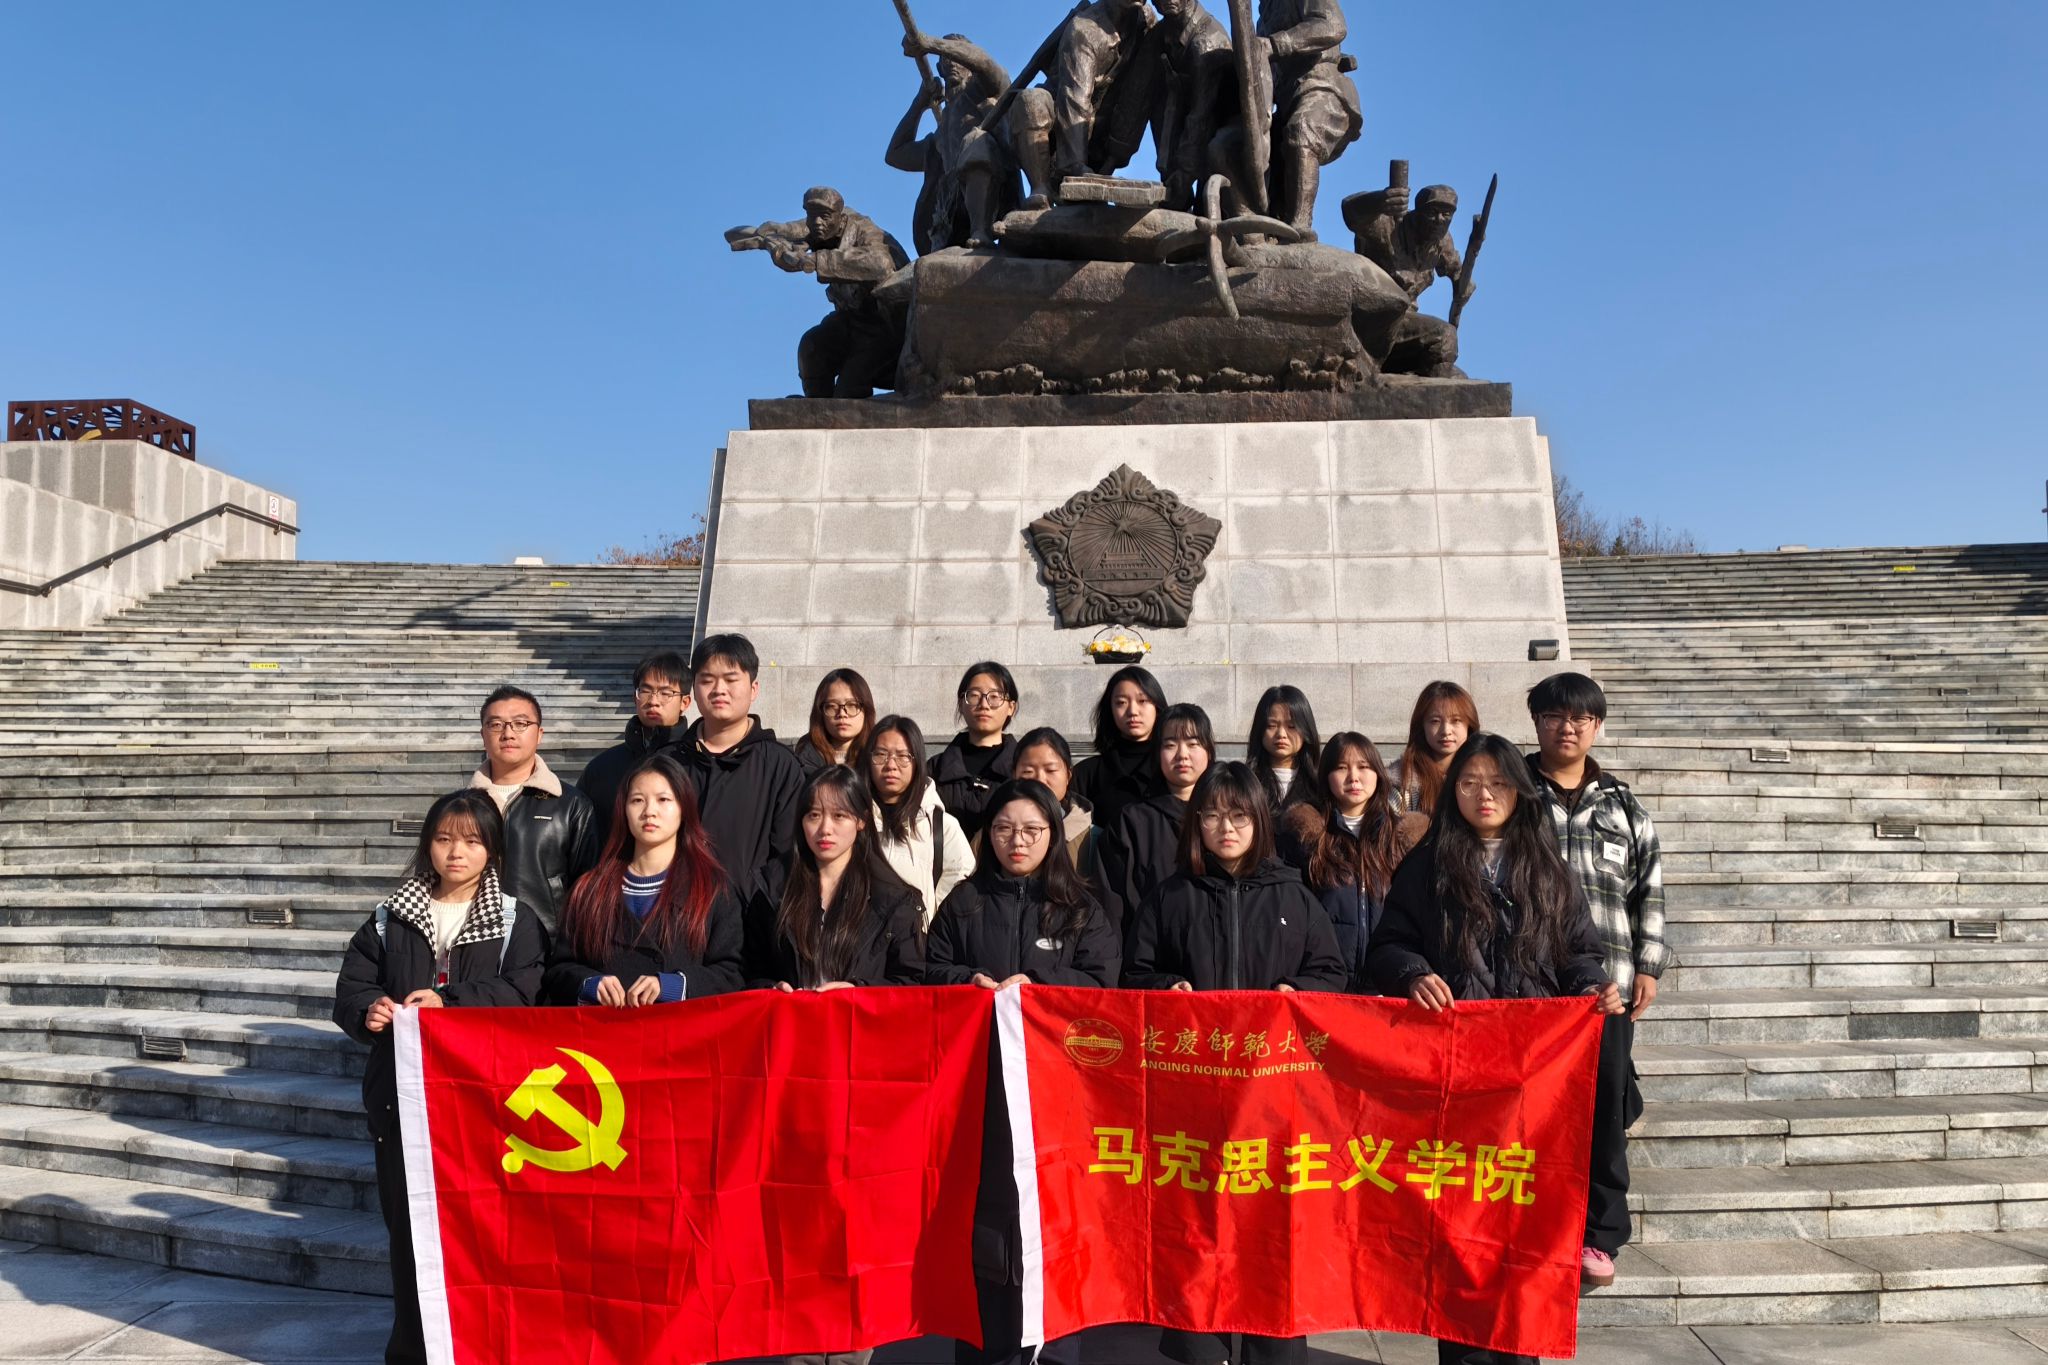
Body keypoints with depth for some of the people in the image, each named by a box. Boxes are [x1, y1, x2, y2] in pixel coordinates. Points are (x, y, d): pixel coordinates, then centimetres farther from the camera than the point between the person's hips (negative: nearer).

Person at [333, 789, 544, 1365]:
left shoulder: (515, 918, 0)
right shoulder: (392, 917, 9)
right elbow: (351, 987, 7)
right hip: (402, 1093, 3)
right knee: (407, 1224, 11)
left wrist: (449, 1002, -21)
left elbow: (520, 992, -12)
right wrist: (369, 1010, -15)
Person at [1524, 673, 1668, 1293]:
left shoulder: (1623, 805, 11)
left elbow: (1649, 888, 14)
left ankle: (1599, 1236, 20)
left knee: (1603, 1108, 7)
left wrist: (1647, 966, 7)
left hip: (1606, 982, 2)